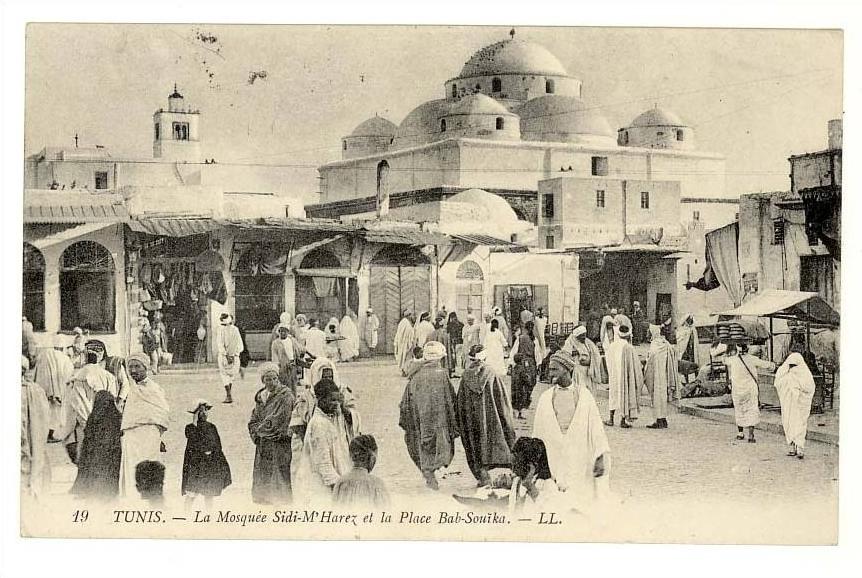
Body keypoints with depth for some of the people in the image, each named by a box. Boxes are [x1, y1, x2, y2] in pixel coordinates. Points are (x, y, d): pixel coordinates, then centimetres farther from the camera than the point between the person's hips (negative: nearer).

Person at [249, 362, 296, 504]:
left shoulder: (286, 395, -8)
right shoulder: (261, 397, 14)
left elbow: (278, 420, -13)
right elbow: (253, 421, 17)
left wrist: (260, 429, -1)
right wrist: (256, 433, -2)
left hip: (280, 444, -7)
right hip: (263, 446, 7)